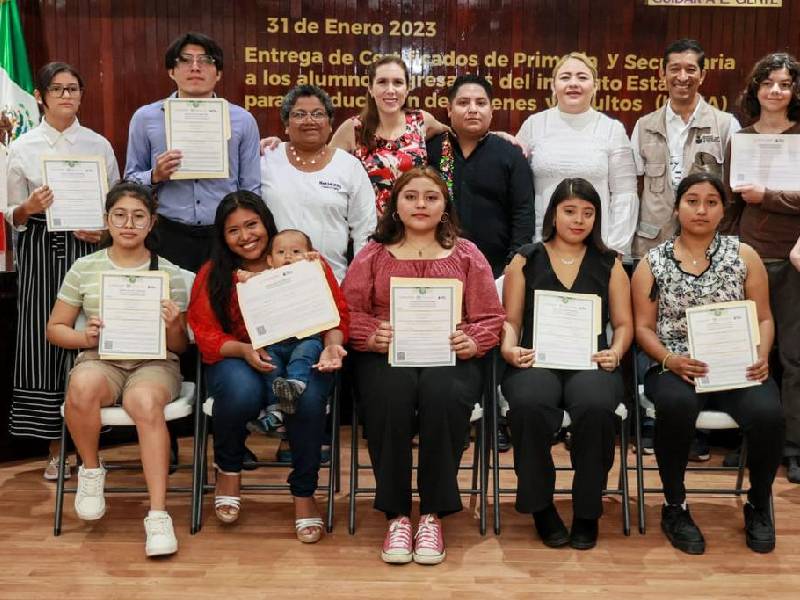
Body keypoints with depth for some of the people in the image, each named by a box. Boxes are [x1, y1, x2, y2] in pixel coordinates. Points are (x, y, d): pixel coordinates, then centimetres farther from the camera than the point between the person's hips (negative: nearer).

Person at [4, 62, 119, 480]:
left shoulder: (99, 144, 8)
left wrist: (104, 229, -9)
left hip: (87, 247, 0)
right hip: (40, 249, 0)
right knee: (44, 342, -1)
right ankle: (55, 448, 10)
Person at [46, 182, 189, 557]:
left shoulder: (170, 274, 6)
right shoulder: (84, 269, 8)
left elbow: (180, 347, 8)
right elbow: (55, 329, 12)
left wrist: (173, 326, -15)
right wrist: (85, 337, -9)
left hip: (154, 363, -1)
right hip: (99, 360, 1)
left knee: (146, 402, -37)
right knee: (82, 386, -37)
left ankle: (158, 514, -31)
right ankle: (91, 470, -8)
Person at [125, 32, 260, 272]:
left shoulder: (242, 120, 7)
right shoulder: (146, 117, 6)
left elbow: (251, 190, 9)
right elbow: (130, 181, 10)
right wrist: (155, 176, -10)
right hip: (168, 237, 0)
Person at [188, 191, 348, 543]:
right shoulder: (212, 276, 6)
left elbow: (336, 315, 3)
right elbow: (206, 335, -1)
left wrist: (332, 346, -18)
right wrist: (244, 350, -21)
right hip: (236, 360, 0)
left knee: (308, 398, -35)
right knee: (242, 392, -37)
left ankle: (303, 493, -11)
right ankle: (228, 469, -1)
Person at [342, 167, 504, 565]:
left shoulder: (466, 255, 17)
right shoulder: (373, 255, 17)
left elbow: (491, 317, 10)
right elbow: (348, 312, 8)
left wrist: (473, 342, -11)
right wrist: (372, 335, -13)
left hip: (450, 357, 0)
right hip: (386, 357, 0)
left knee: (442, 394, -35)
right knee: (391, 395, -35)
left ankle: (433, 516, -19)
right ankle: (396, 516, -19)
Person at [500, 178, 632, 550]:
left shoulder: (609, 264, 18)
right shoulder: (526, 260, 15)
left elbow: (623, 323, 13)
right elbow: (510, 320, 11)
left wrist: (615, 352, -7)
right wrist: (509, 347, -10)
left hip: (590, 361, 1)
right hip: (536, 359, 0)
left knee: (596, 407, -36)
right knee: (529, 405, -36)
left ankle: (587, 511, -12)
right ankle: (540, 506, -12)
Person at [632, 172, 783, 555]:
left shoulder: (744, 256, 11)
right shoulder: (652, 263, 9)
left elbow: (764, 318, 11)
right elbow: (643, 327, 6)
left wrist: (761, 356, -8)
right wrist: (669, 359, -12)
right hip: (676, 369, -1)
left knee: (767, 412, -30)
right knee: (676, 405, -37)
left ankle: (758, 506, 0)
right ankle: (675, 507, -12)